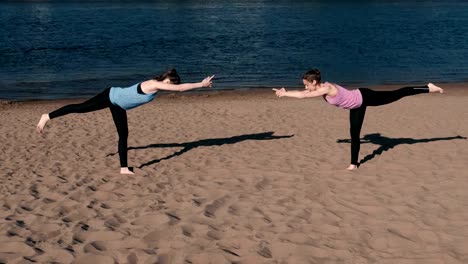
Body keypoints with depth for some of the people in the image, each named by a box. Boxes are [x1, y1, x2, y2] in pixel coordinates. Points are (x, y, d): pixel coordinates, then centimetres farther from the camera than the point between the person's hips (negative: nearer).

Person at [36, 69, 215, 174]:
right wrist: (201, 84, -25)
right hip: (111, 96, -9)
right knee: (80, 108, -5)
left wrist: (201, 84, 9)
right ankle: (47, 116, 6)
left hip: (118, 105, 9)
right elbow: (180, 88, -30)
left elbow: (178, 88, 13)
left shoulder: (157, 85, 1)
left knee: (124, 135, 6)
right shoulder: (154, 84, -25)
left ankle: (124, 168, 11)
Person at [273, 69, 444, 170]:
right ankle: (354, 163, 20)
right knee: (354, 134, 11)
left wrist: (285, 94, -28)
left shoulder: (327, 89, -32)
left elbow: (303, 96, -37)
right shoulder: (321, 88, -4)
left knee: (397, 95, 1)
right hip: (357, 103, 9)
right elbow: (303, 93, 8)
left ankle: (428, 88, 15)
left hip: (364, 98, -9)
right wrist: (285, 92, -1)